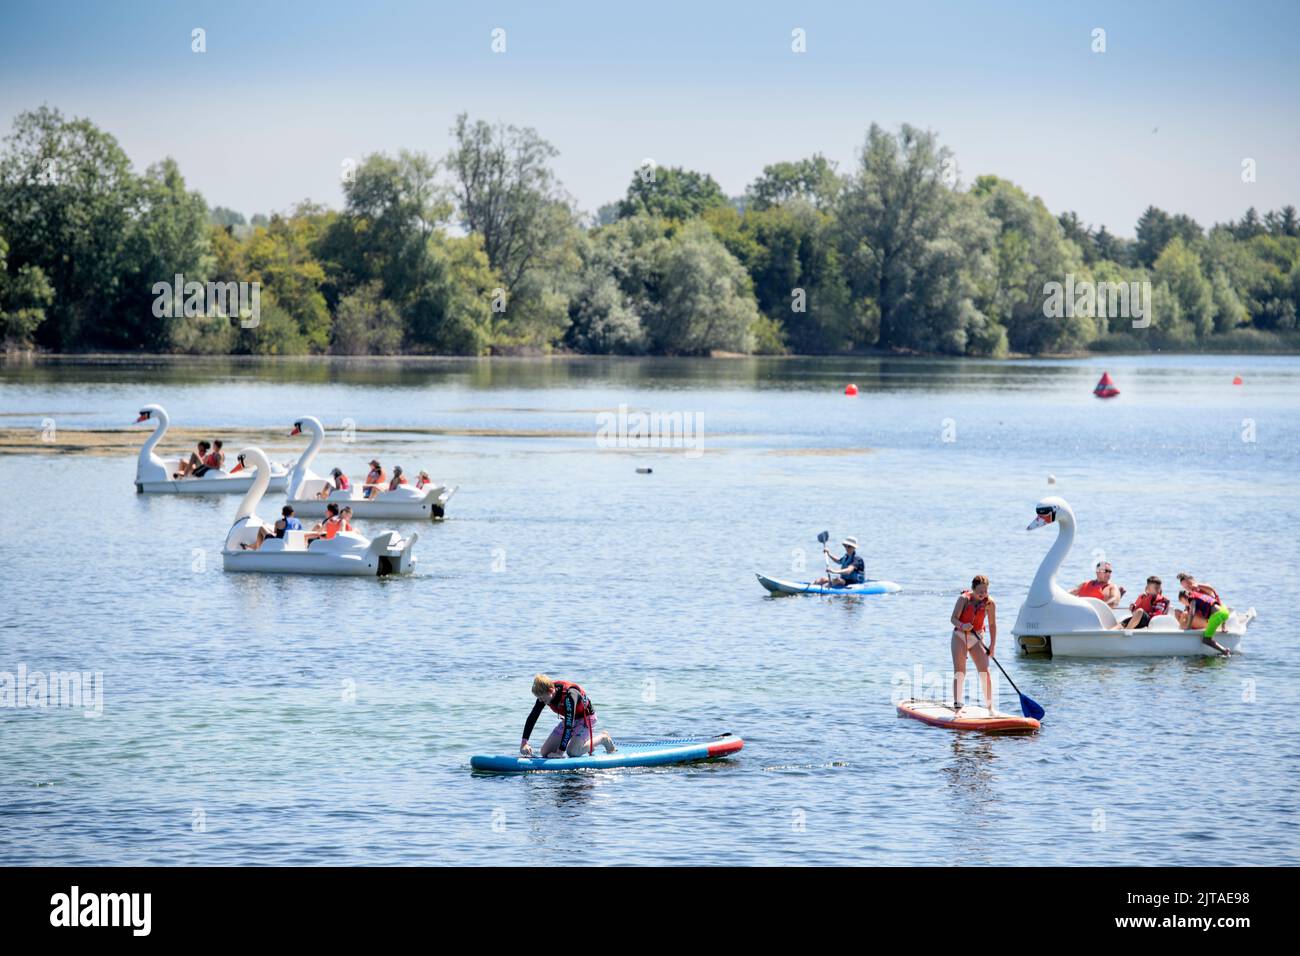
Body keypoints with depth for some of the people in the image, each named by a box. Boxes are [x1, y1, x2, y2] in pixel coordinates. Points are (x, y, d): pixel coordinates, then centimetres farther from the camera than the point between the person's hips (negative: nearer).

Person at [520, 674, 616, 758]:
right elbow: (532, 717, -14)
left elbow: (569, 726, -40)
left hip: (586, 717, -7)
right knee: (545, 752, -2)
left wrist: (560, 752, -41)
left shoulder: (569, 695, -38)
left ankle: (603, 738, 2)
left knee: (572, 752, -26)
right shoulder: (544, 694, -18)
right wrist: (524, 743, -25)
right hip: (569, 719, 7)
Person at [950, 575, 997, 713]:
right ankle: (958, 706, -10)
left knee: (985, 672, -7)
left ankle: (989, 706, 0)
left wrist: (992, 646, 0)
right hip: (960, 637, -2)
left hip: (977, 639, 2)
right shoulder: (964, 599, -13)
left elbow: (992, 625, 3)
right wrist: (962, 626, -37)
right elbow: (954, 618, -16)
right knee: (959, 672, -9)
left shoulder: (989, 604, -6)